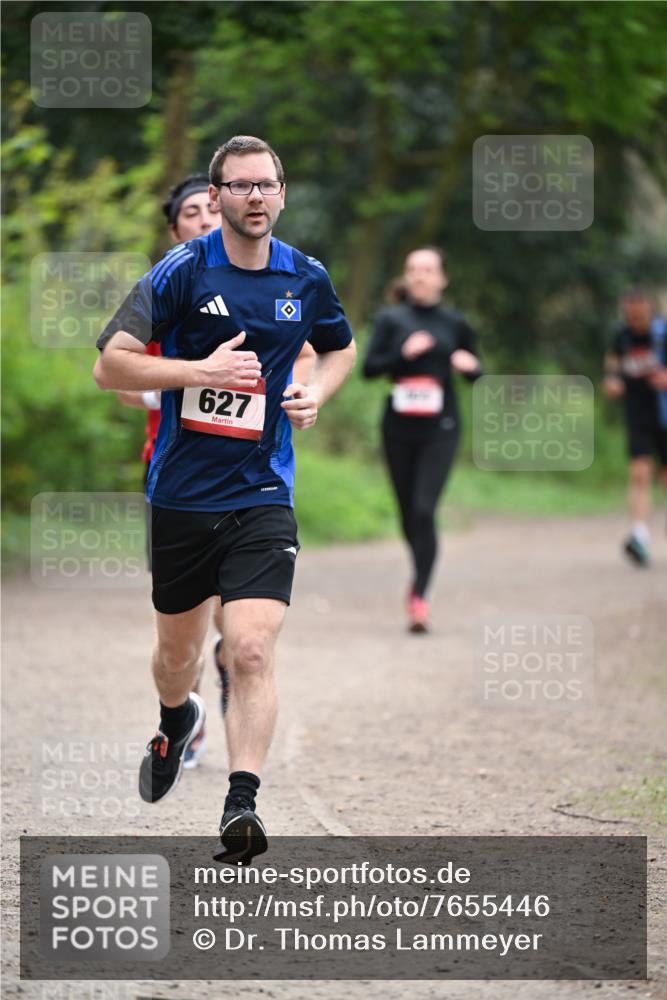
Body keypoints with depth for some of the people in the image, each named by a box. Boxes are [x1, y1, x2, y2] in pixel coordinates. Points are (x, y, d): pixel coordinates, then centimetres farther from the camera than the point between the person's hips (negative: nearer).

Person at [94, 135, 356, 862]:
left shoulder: (307, 278, 3)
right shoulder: (182, 271, -8)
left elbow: (340, 348, 24)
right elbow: (109, 365, -12)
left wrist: (316, 393, 3)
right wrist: (200, 371, -22)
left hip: (261, 495, 0)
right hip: (180, 495, 0)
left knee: (250, 651, -18)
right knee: (178, 651, 18)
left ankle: (241, 806, -20)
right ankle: (176, 721, 52)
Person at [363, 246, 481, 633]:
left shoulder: (455, 324, 6)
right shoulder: (391, 320, 4)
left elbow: (477, 373, 14)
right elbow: (369, 367, -3)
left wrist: (470, 365, -8)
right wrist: (403, 353, -17)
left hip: (439, 429, -2)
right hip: (399, 427, 2)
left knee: (424, 509, -15)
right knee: (408, 514, 10)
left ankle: (420, 594, -16)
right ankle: (421, 576, 36)